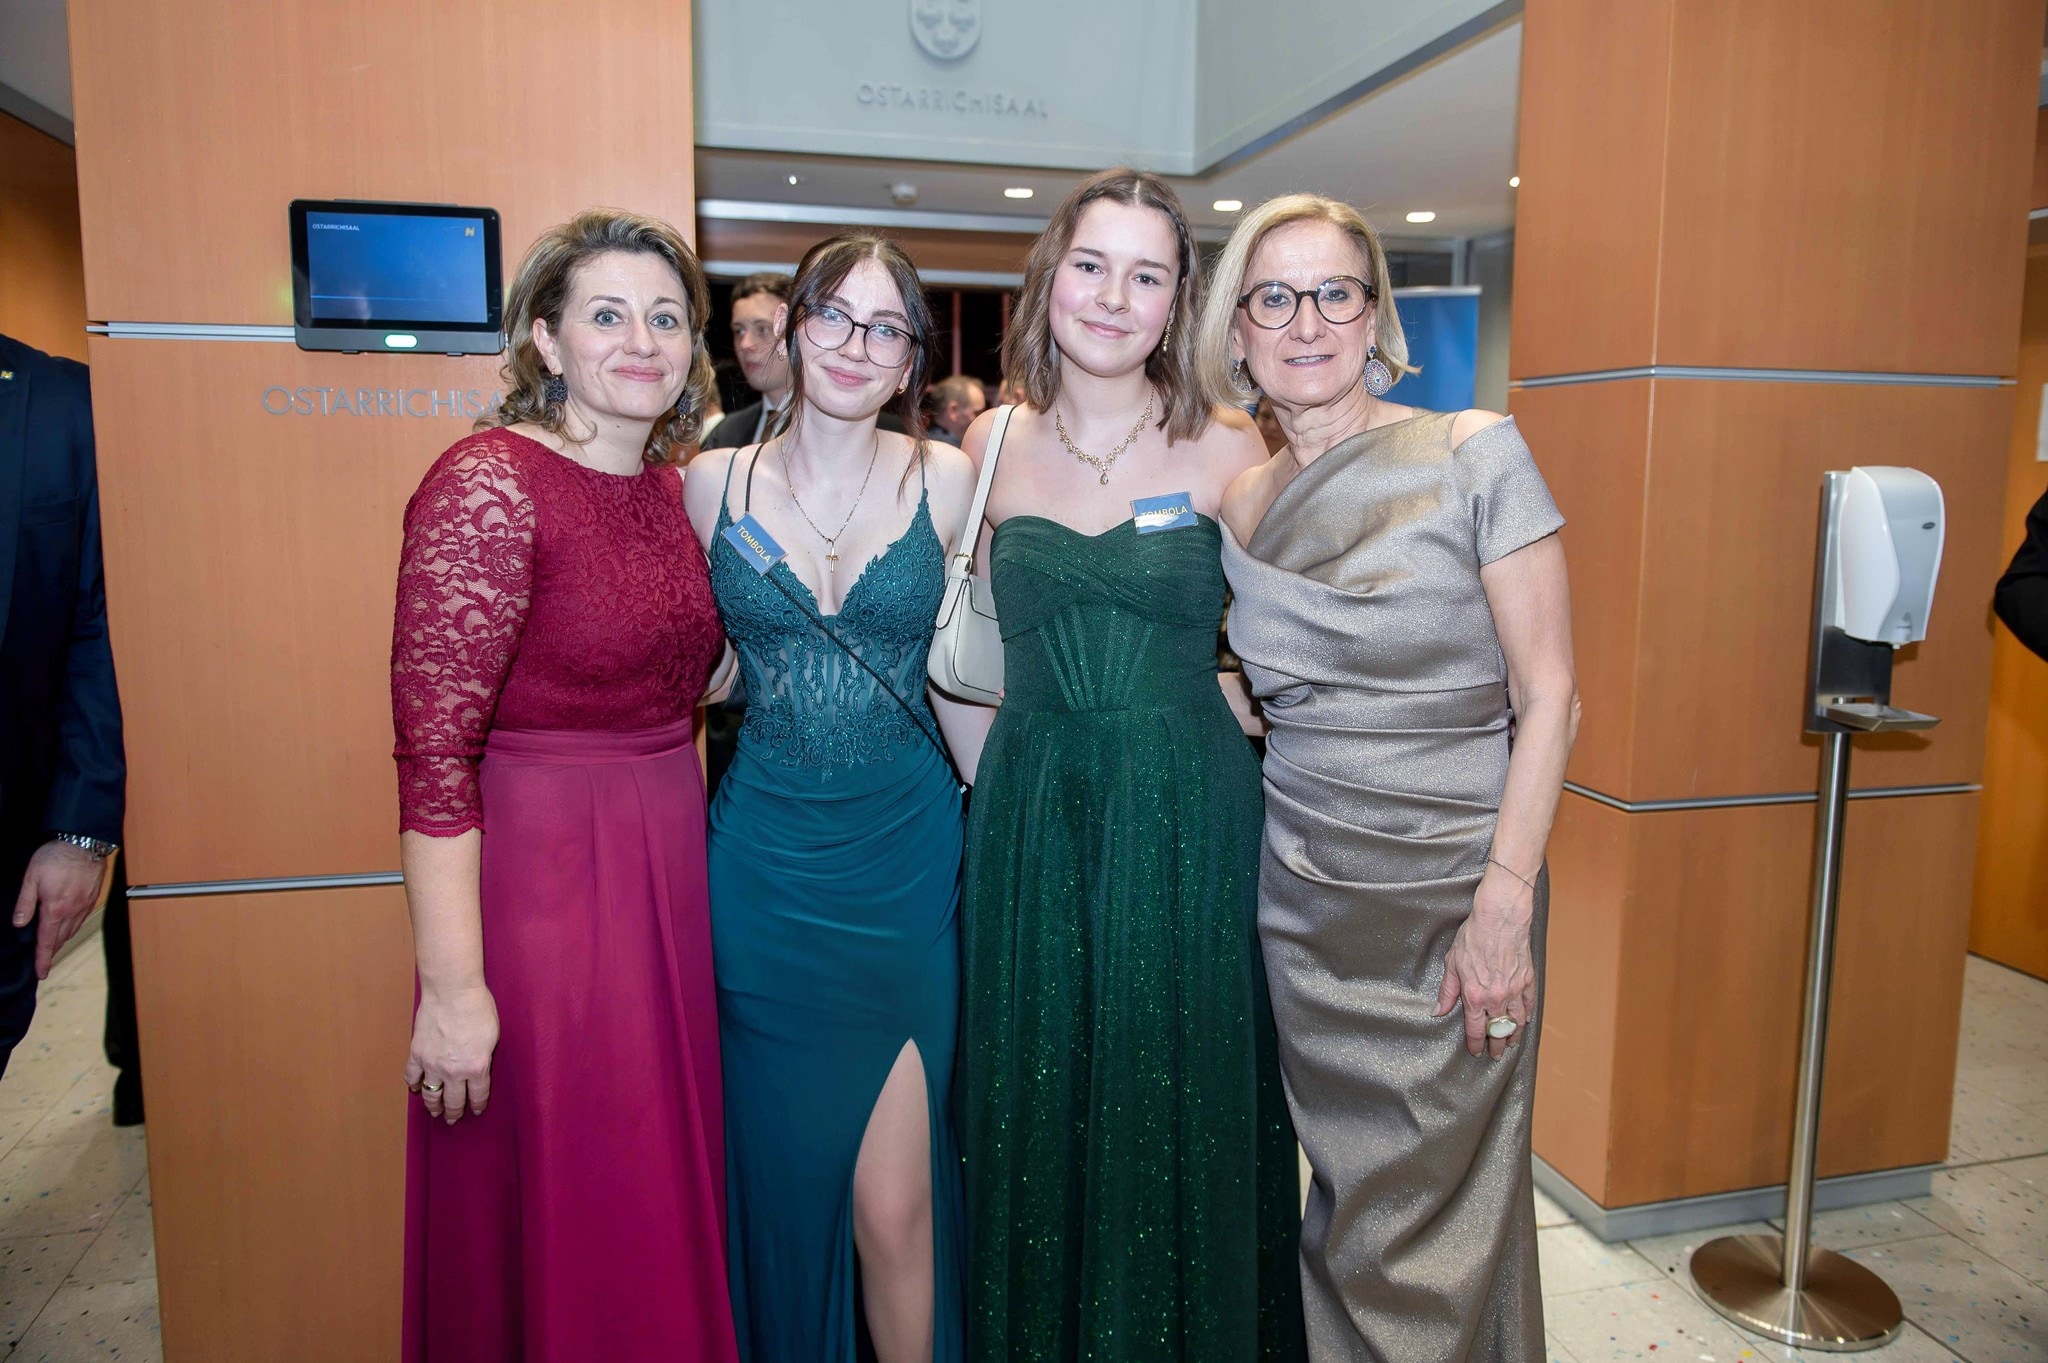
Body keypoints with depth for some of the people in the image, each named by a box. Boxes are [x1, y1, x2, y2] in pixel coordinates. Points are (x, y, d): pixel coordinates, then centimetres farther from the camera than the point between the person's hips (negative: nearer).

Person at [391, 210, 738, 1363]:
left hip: (669, 875, 7)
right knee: (554, 1228, 10)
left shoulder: (673, 484, 7)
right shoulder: (488, 483, -15)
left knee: (659, 1214, 20)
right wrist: (454, 990, -19)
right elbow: (434, 749, -18)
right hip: (538, 883, -6)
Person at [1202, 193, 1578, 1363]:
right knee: (1344, 1197, 16)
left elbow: (1549, 696, -10)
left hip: (1451, 891, -3)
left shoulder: (1474, 454, -7)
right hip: (1300, 893, 4)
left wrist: (1505, 902, -16)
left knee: (1436, 1227, 7)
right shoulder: (1240, 500, 6)